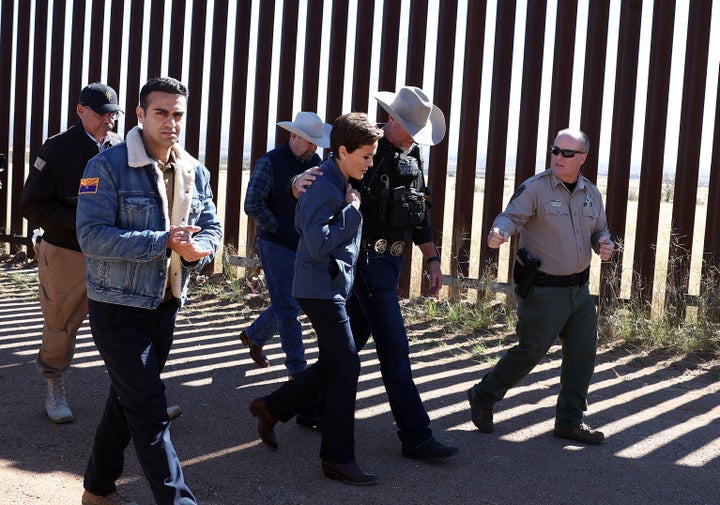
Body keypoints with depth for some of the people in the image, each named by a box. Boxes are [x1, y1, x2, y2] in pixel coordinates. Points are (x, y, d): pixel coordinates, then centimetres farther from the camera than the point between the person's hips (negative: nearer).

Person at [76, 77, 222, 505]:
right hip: (118, 306, -7)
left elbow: (212, 228, 7)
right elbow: (92, 235, -23)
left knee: (128, 399, 19)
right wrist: (166, 242, -29)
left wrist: (195, 250, -17)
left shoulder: (195, 172, 5)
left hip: (166, 305, 7)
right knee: (150, 410, -6)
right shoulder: (108, 166, -15)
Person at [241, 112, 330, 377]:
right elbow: (253, 205, -14)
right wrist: (280, 231, -13)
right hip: (277, 246, -6)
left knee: (288, 304, 15)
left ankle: (254, 335, 38)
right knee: (288, 307, -2)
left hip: (306, 247, 7)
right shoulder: (270, 162, -10)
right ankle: (297, 368, 5)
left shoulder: (315, 162, 9)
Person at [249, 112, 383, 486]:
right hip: (322, 287, -10)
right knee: (346, 366, -7)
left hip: (332, 285, 10)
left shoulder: (342, 186, 11)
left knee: (332, 365, 16)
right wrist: (351, 212, -20)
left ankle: (271, 408, 31)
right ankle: (338, 458, 1)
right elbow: (318, 244, -26)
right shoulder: (324, 187, -19)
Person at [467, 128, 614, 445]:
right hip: (542, 290, -7)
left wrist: (604, 244, -4)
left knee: (583, 353, 7)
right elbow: (511, 216, -24)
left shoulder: (591, 194, 9)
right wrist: (499, 232, -47)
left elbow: (600, 230, 19)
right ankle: (483, 398, 18)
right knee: (530, 351, -3)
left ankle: (570, 421, 19)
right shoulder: (535, 188, -11)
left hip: (578, 288, 7)